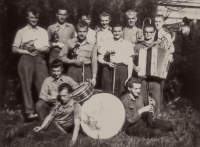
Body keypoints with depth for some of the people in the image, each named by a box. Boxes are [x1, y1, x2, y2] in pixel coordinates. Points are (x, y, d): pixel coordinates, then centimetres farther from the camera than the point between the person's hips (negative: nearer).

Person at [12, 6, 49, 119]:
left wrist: (35, 48, -11)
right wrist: (28, 52, -7)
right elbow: (14, 49, 6)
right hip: (26, 59, -1)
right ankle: (30, 111, -2)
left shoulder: (43, 31, 14)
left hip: (40, 60, 1)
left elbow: (47, 49, 5)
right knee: (27, 86, -4)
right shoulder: (21, 32, 11)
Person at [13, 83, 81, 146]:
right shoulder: (59, 103, 9)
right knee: (21, 129, -4)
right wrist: (41, 127, -7)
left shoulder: (76, 106, -13)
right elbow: (50, 116, 9)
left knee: (32, 134, -26)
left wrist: (73, 141, -34)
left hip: (60, 130, -7)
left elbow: (77, 125, -22)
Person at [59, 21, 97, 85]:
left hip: (86, 71, 0)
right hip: (73, 71, 0)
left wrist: (94, 77, -4)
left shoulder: (92, 45, 4)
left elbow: (94, 62, 3)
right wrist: (73, 61, -6)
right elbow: (61, 56, 6)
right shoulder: (70, 43, 3)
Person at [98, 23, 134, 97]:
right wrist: (107, 63, -10)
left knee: (121, 94, -3)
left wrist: (129, 77, -2)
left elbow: (130, 62, 5)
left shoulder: (128, 44, 8)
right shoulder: (107, 43, 10)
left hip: (122, 71, 0)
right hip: (108, 70, 1)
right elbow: (99, 58, 9)